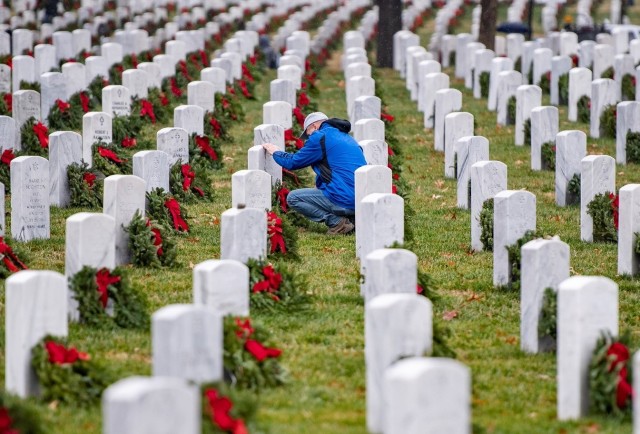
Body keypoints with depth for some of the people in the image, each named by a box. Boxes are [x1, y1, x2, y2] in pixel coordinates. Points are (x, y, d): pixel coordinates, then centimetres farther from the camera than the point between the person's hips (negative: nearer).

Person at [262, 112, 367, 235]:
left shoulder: (320, 137, -4)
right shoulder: (346, 137, 22)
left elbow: (293, 162, 4)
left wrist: (275, 152, 22)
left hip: (346, 200, -9)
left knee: (293, 198, 0)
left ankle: (337, 221, -8)